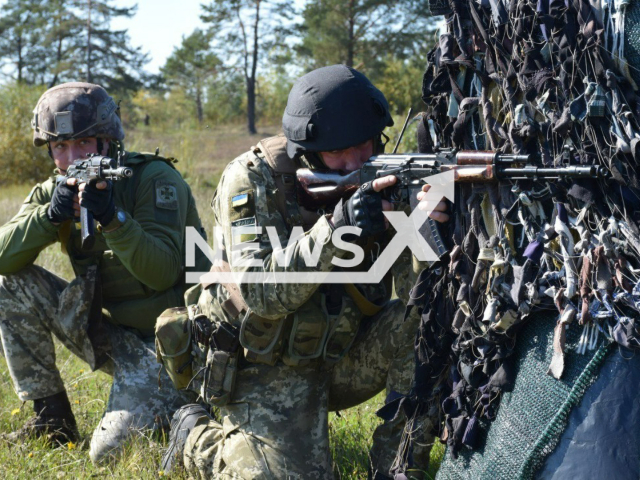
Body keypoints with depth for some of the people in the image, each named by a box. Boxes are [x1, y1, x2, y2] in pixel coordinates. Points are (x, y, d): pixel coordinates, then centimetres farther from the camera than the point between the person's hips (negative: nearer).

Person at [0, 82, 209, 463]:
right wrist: (52, 214, -25)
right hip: (106, 330, 6)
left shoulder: (154, 178, -14)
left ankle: (182, 402, 11)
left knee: (110, 451, -20)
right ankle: (52, 419, 0)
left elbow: (163, 273, -24)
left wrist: (113, 216, -36)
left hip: (161, 338, -6)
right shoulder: (55, 190, 2)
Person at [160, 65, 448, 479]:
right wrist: (337, 226, -40)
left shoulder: (382, 180, -8)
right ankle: (194, 434, 13)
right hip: (269, 369, -4)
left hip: (344, 355, 4)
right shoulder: (255, 179, -18)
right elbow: (262, 293, -29)